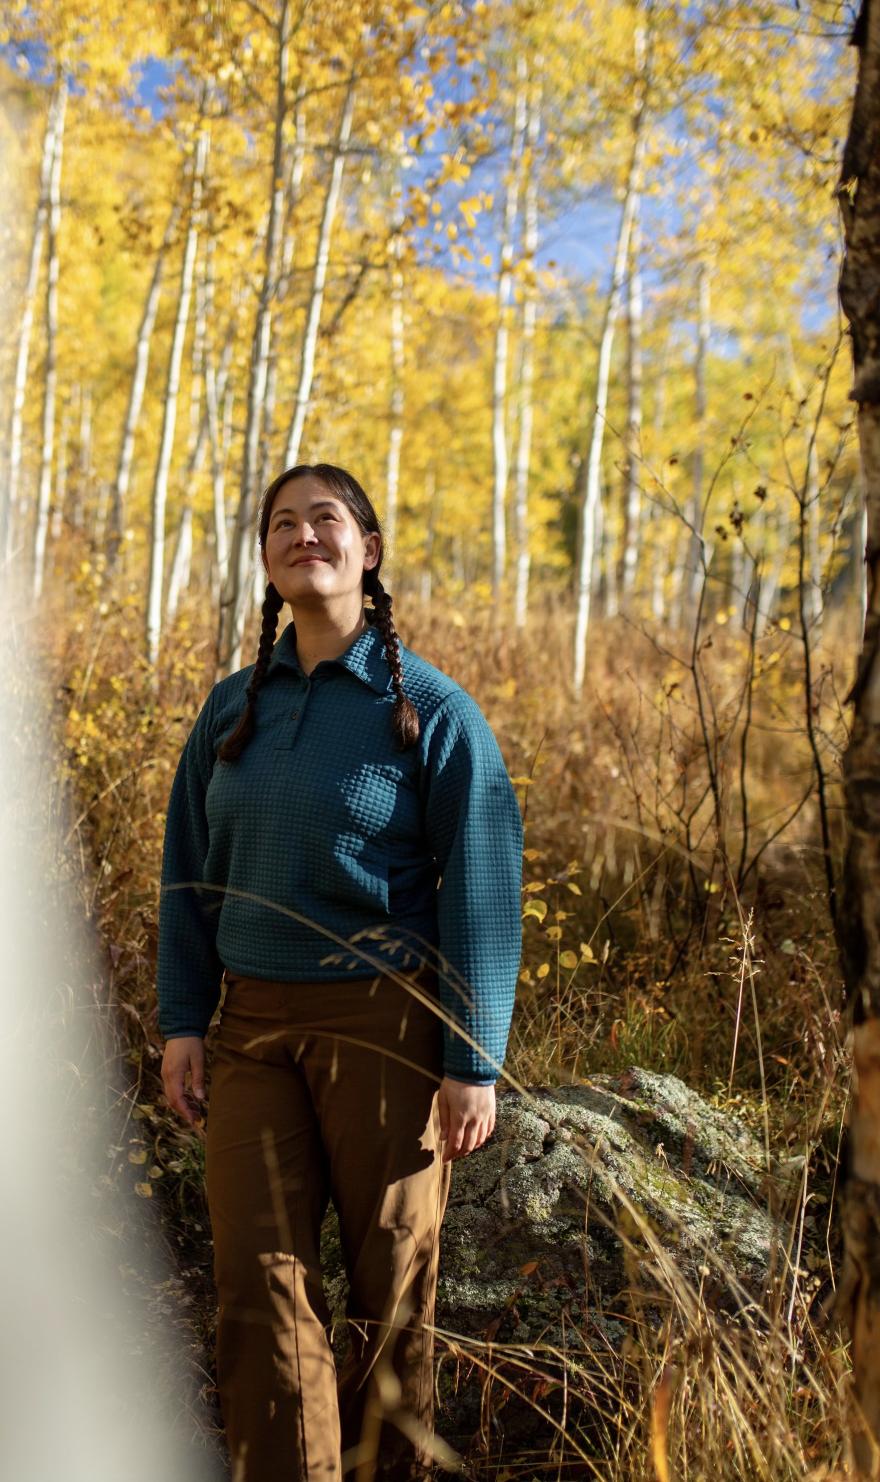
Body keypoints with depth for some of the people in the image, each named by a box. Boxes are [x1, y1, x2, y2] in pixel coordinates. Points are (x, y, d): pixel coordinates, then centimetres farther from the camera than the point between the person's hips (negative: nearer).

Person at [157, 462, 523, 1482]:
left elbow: (480, 893, -7)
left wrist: (475, 1062, -10)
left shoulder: (431, 708, -5)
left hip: (384, 1024, -3)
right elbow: (189, 871, 12)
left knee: (390, 1281, 8)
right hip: (257, 1022, 4)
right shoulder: (233, 705, 8)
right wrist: (182, 1020, 4)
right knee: (258, 1274, 0)